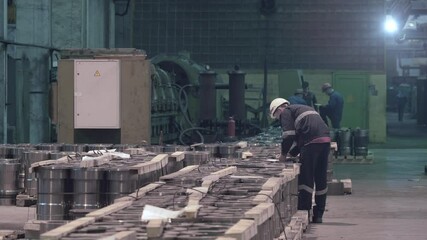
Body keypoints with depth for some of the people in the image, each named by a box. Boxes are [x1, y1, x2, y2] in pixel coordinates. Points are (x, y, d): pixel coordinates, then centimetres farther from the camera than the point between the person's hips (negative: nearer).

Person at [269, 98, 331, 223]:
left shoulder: (286, 112, 7)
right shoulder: (304, 109, 33)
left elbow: (288, 135, -4)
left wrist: (283, 154, 8)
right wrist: (291, 153, 28)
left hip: (312, 142, -8)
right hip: (326, 140, 8)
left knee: (306, 179, -2)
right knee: (321, 180, 11)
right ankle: (318, 215, 15)